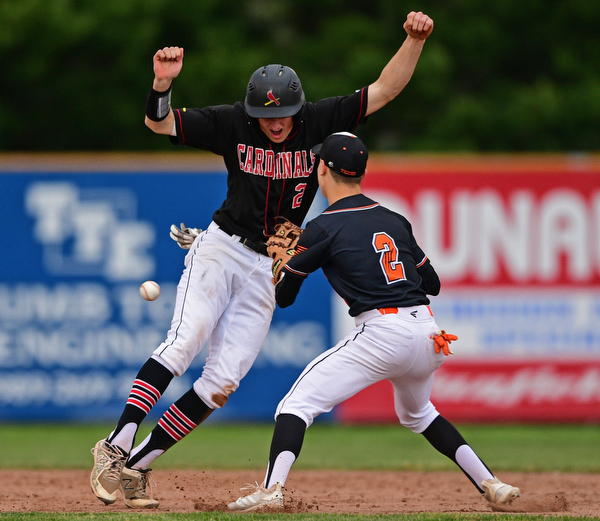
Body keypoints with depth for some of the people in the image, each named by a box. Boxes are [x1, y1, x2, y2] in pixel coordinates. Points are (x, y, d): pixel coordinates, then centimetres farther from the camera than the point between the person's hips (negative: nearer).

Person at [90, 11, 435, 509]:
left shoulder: (320, 123, -2)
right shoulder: (232, 123, -6)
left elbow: (384, 89, -3)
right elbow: (159, 123, -9)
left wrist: (415, 39, -16)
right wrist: (163, 81, -28)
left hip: (270, 267, 3)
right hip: (222, 248, -3)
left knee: (223, 379, -7)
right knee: (185, 341, -26)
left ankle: (136, 466, -1)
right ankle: (115, 448, -31)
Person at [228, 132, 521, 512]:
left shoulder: (323, 229, 0)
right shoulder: (394, 221, 17)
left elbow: (283, 297, 7)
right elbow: (432, 284, 23)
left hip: (381, 334, -7)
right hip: (428, 335, 7)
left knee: (298, 402, -3)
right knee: (416, 413, 32)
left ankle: (272, 489, -24)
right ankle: (491, 485, 25)